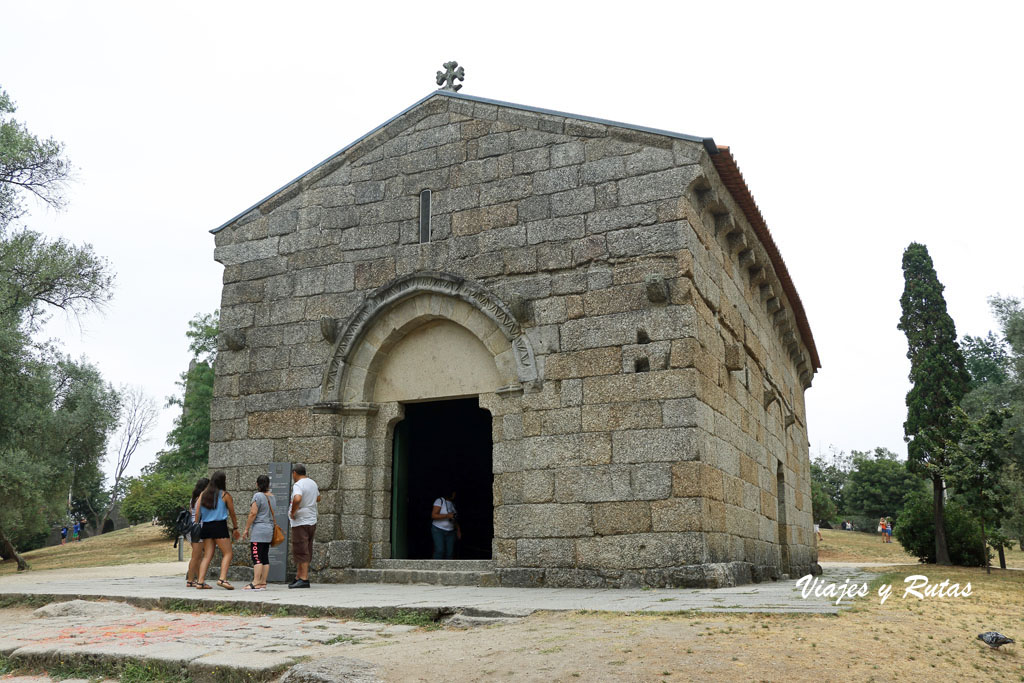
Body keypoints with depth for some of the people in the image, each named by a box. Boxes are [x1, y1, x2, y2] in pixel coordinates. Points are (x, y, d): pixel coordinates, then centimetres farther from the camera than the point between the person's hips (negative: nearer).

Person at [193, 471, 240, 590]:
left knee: (207, 555, 9)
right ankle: (222, 579, -15)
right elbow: (232, 513, 4)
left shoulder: (203, 494, 9)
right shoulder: (225, 495, -2)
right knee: (227, 554, -1)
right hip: (220, 526, -5)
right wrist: (235, 528, 14)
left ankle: (200, 581, 3)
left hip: (206, 526, 5)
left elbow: (197, 513, 4)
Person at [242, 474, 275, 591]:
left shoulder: (258, 496, -9)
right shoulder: (270, 497, 14)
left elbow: (253, 513, -14)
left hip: (259, 530, -8)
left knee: (256, 557, -10)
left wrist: (246, 529, -9)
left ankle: (256, 583, -14)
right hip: (269, 529, 8)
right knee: (265, 557, 7)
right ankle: (263, 583, 8)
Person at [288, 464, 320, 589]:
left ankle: (304, 579, -7)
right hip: (312, 521, 9)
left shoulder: (298, 485, -15)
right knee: (305, 552, 14)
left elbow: (297, 499, -34)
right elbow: (318, 498, 28)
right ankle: (298, 577, 20)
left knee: (301, 552, -6)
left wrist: (293, 512, -20)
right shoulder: (313, 483, 13)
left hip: (300, 522, -9)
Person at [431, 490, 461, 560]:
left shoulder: (453, 503, 9)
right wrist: (447, 515, -25)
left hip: (450, 532, 6)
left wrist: (458, 530, 9)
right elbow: (433, 515, -19)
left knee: (450, 552, -3)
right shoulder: (440, 501, -11)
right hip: (438, 530, -6)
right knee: (440, 551, -18)